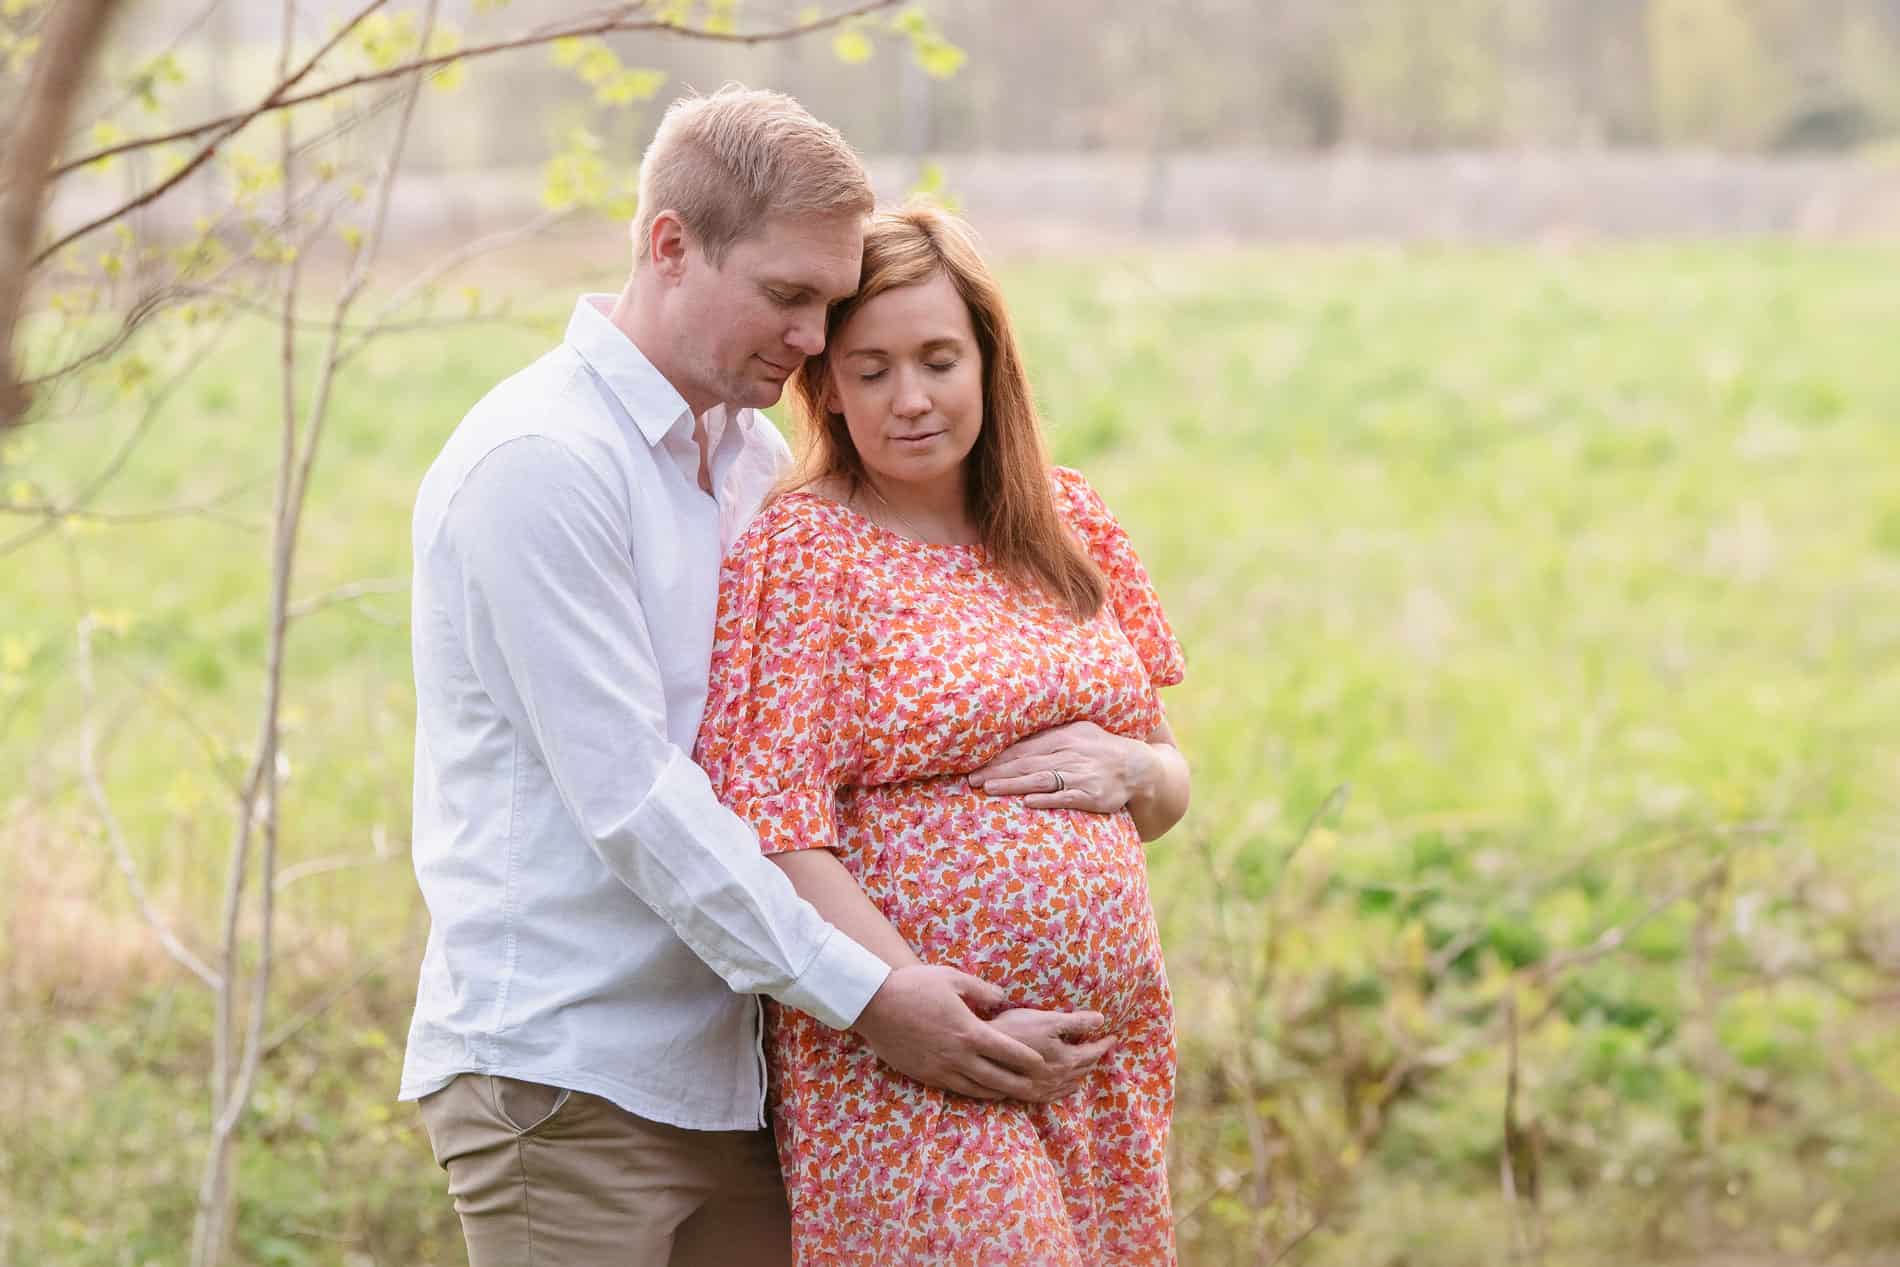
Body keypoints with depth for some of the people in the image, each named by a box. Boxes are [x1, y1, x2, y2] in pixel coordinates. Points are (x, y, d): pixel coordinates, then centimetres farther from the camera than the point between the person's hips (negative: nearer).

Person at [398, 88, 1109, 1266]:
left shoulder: (757, 458, 14)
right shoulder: (539, 463, -14)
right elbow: (628, 795, -19)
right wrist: (863, 997, -19)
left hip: (720, 1068, 8)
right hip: (561, 1070, -8)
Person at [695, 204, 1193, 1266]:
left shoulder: (1070, 525, 12)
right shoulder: (799, 552, -6)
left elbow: (1172, 791, 19)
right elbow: (776, 837, -13)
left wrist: (1134, 771, -4)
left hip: (1112, 1050, 6)